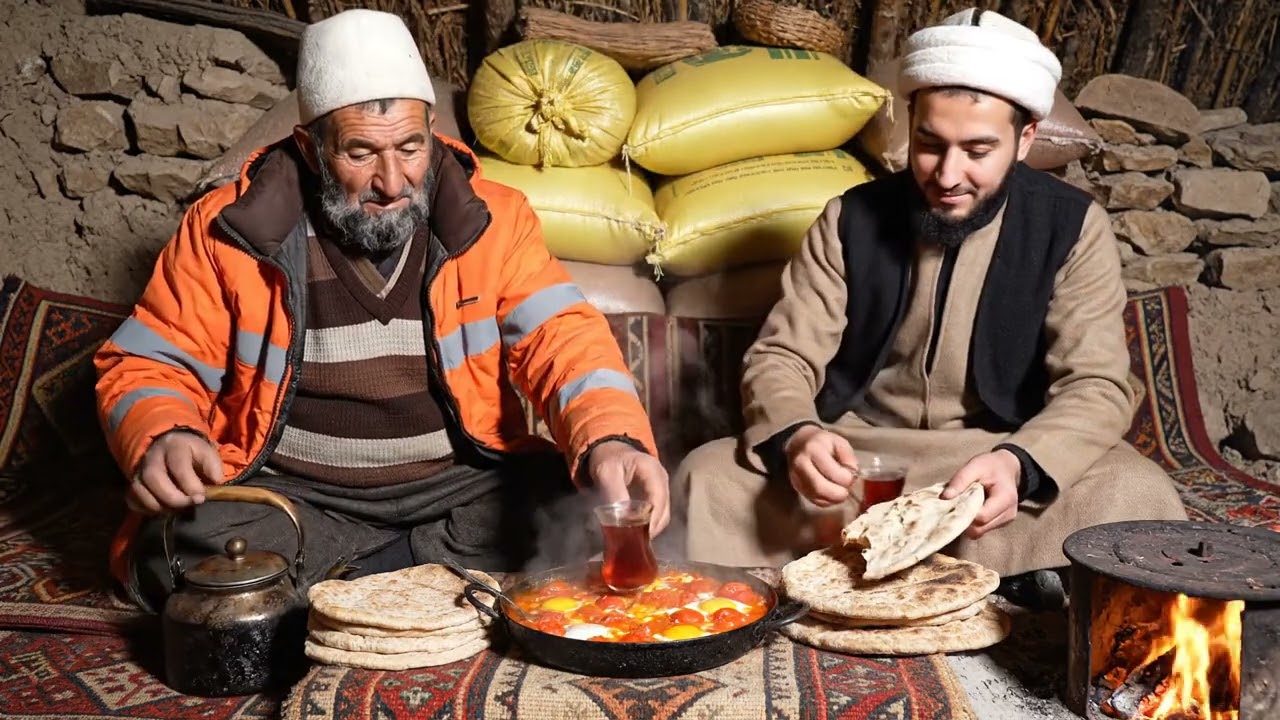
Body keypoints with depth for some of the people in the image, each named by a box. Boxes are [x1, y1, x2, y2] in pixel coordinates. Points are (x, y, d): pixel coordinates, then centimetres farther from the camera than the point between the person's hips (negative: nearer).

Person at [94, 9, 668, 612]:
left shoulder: (493, 219, -1)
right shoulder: (230, 230, -3)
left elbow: (562, 338, -11)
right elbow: (148, 366, 2)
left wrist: (610, 442, -33)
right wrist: (163, 439, -23)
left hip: (459, 485, 1)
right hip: (293, 495, 0)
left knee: (591, 517, -25)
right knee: (180, 551, -29)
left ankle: (339, 579, -12)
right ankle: (445, 565, -14)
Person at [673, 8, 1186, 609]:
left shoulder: (1074, 228, -5)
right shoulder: (852, 218, -1)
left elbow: (1096, 387, -11)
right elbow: (781, 357, -4)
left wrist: (1018, 464, -34)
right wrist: (795, 437, -29)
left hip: (1001, 461, -1)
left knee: (1136, 497, -30)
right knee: (705, 479, -26)